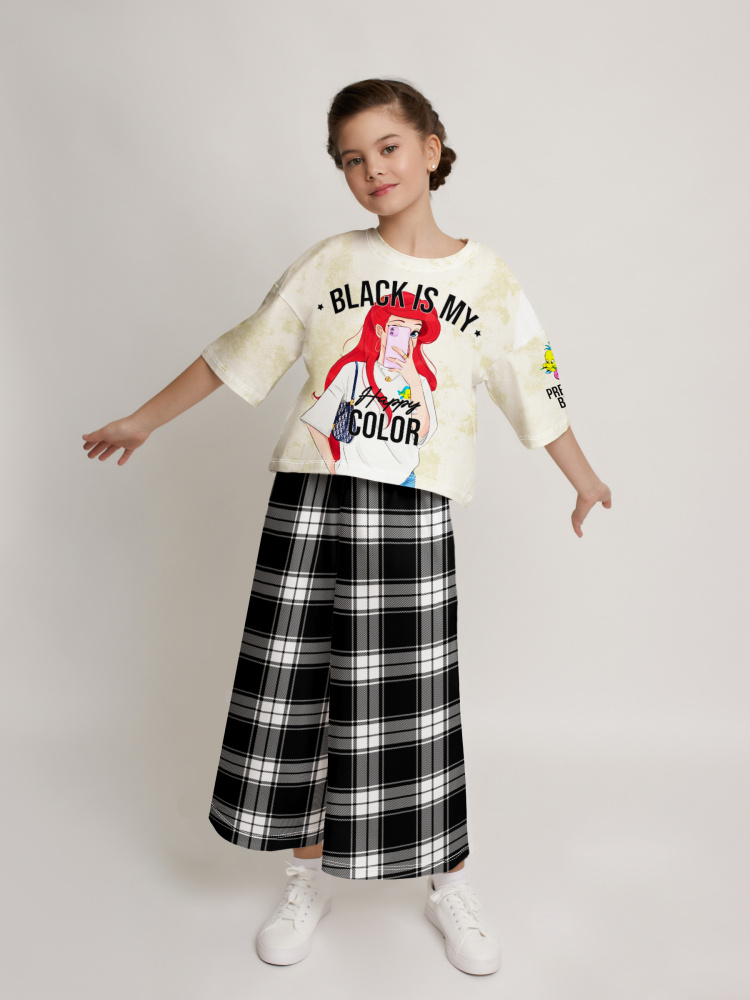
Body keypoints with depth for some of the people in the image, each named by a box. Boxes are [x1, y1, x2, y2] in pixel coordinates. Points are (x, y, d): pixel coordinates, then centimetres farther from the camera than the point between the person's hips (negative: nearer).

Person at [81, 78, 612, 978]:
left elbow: (535, 391, 15)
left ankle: (447, 882, 26)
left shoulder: (487, 281, 6)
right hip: (310, 499, 2)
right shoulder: (328, 264, 8)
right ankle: (310, 877, 29)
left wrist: (585, 483, 23)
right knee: (293, 690, 6)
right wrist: (144, 420, 18)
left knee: (414, 703, 2)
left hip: (414, 516, -1)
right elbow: (237, 355, 14)